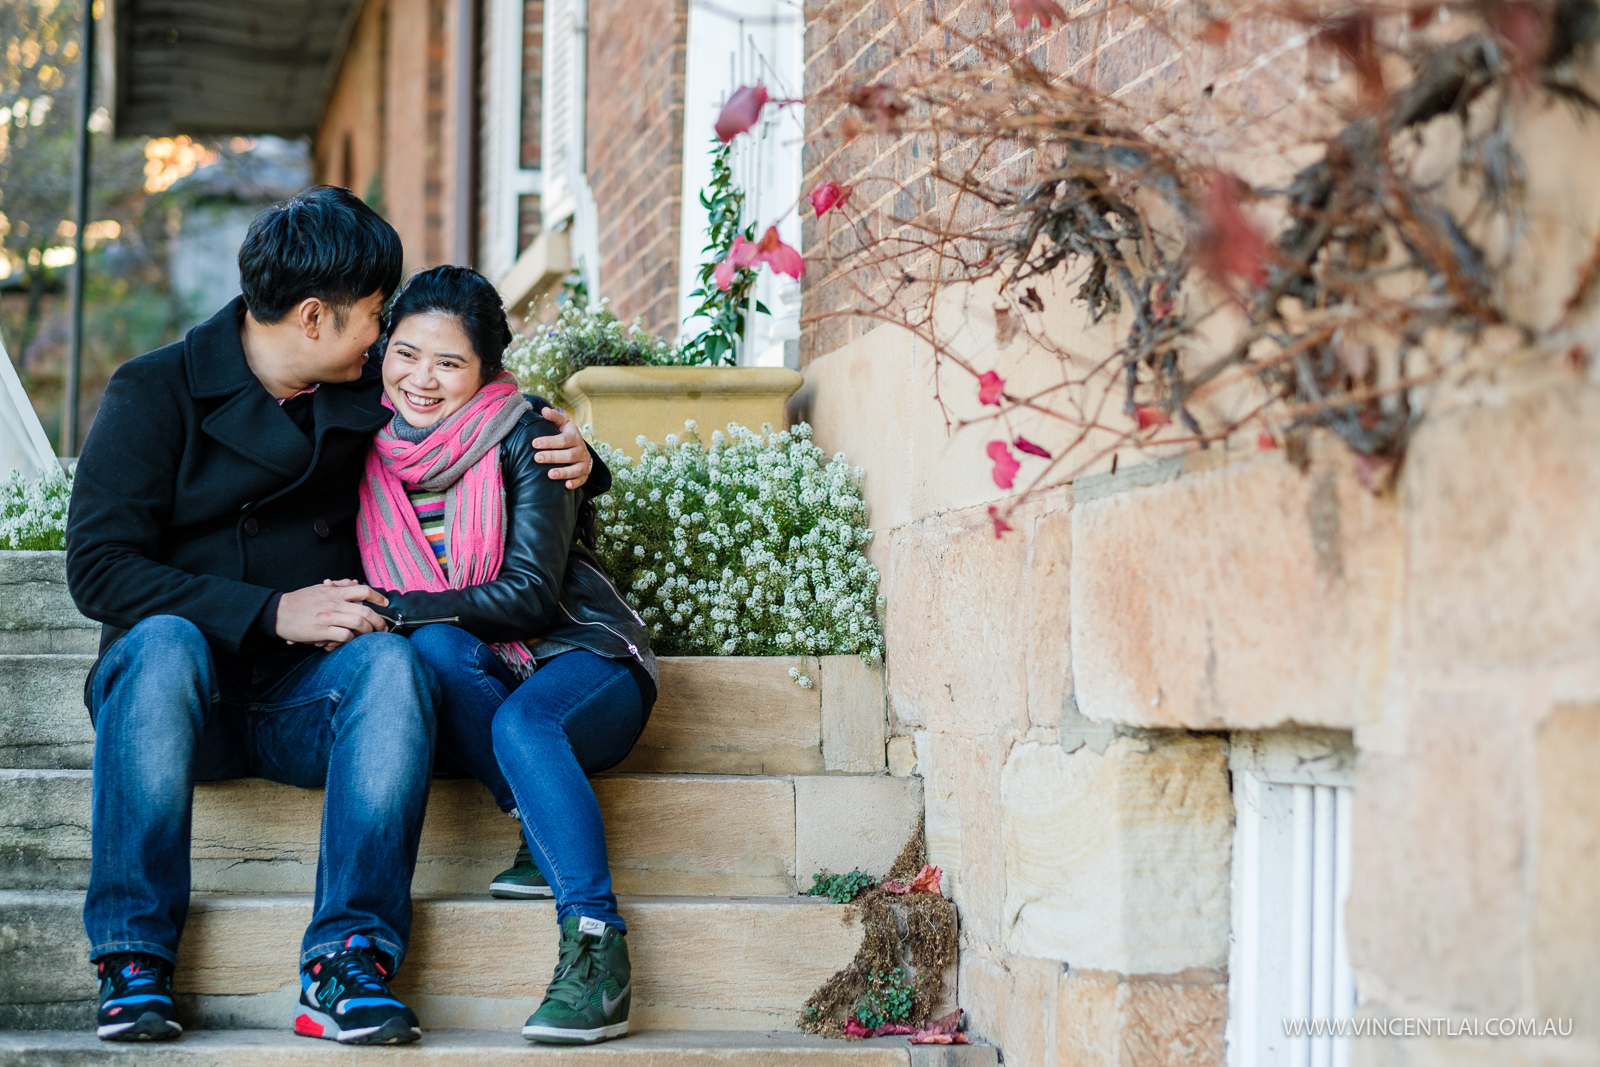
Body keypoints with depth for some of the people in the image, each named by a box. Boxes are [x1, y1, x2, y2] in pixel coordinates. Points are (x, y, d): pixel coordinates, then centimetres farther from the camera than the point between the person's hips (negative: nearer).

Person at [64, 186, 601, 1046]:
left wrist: (565, 462, 1)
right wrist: (272, 613, -19)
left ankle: (346, 963, -37)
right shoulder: (154, 393, -2)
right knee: (166, 643, -36)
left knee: (390, 661, -30)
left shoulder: (369, 399, 11)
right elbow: (97, 568, -11)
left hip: (303, 700, 3)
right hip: (185, 686, -2)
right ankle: (132, 958, -33)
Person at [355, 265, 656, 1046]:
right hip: (469, 682, 4)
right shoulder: (372, 449, 4)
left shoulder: (521, 434, -9)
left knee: (522, 723, -37)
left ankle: (598, 951, -37)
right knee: (434, 646, -31)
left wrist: (391, 609, -24)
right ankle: (545, 839, -24)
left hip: (582, 664, -3)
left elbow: (528, 595, -17)